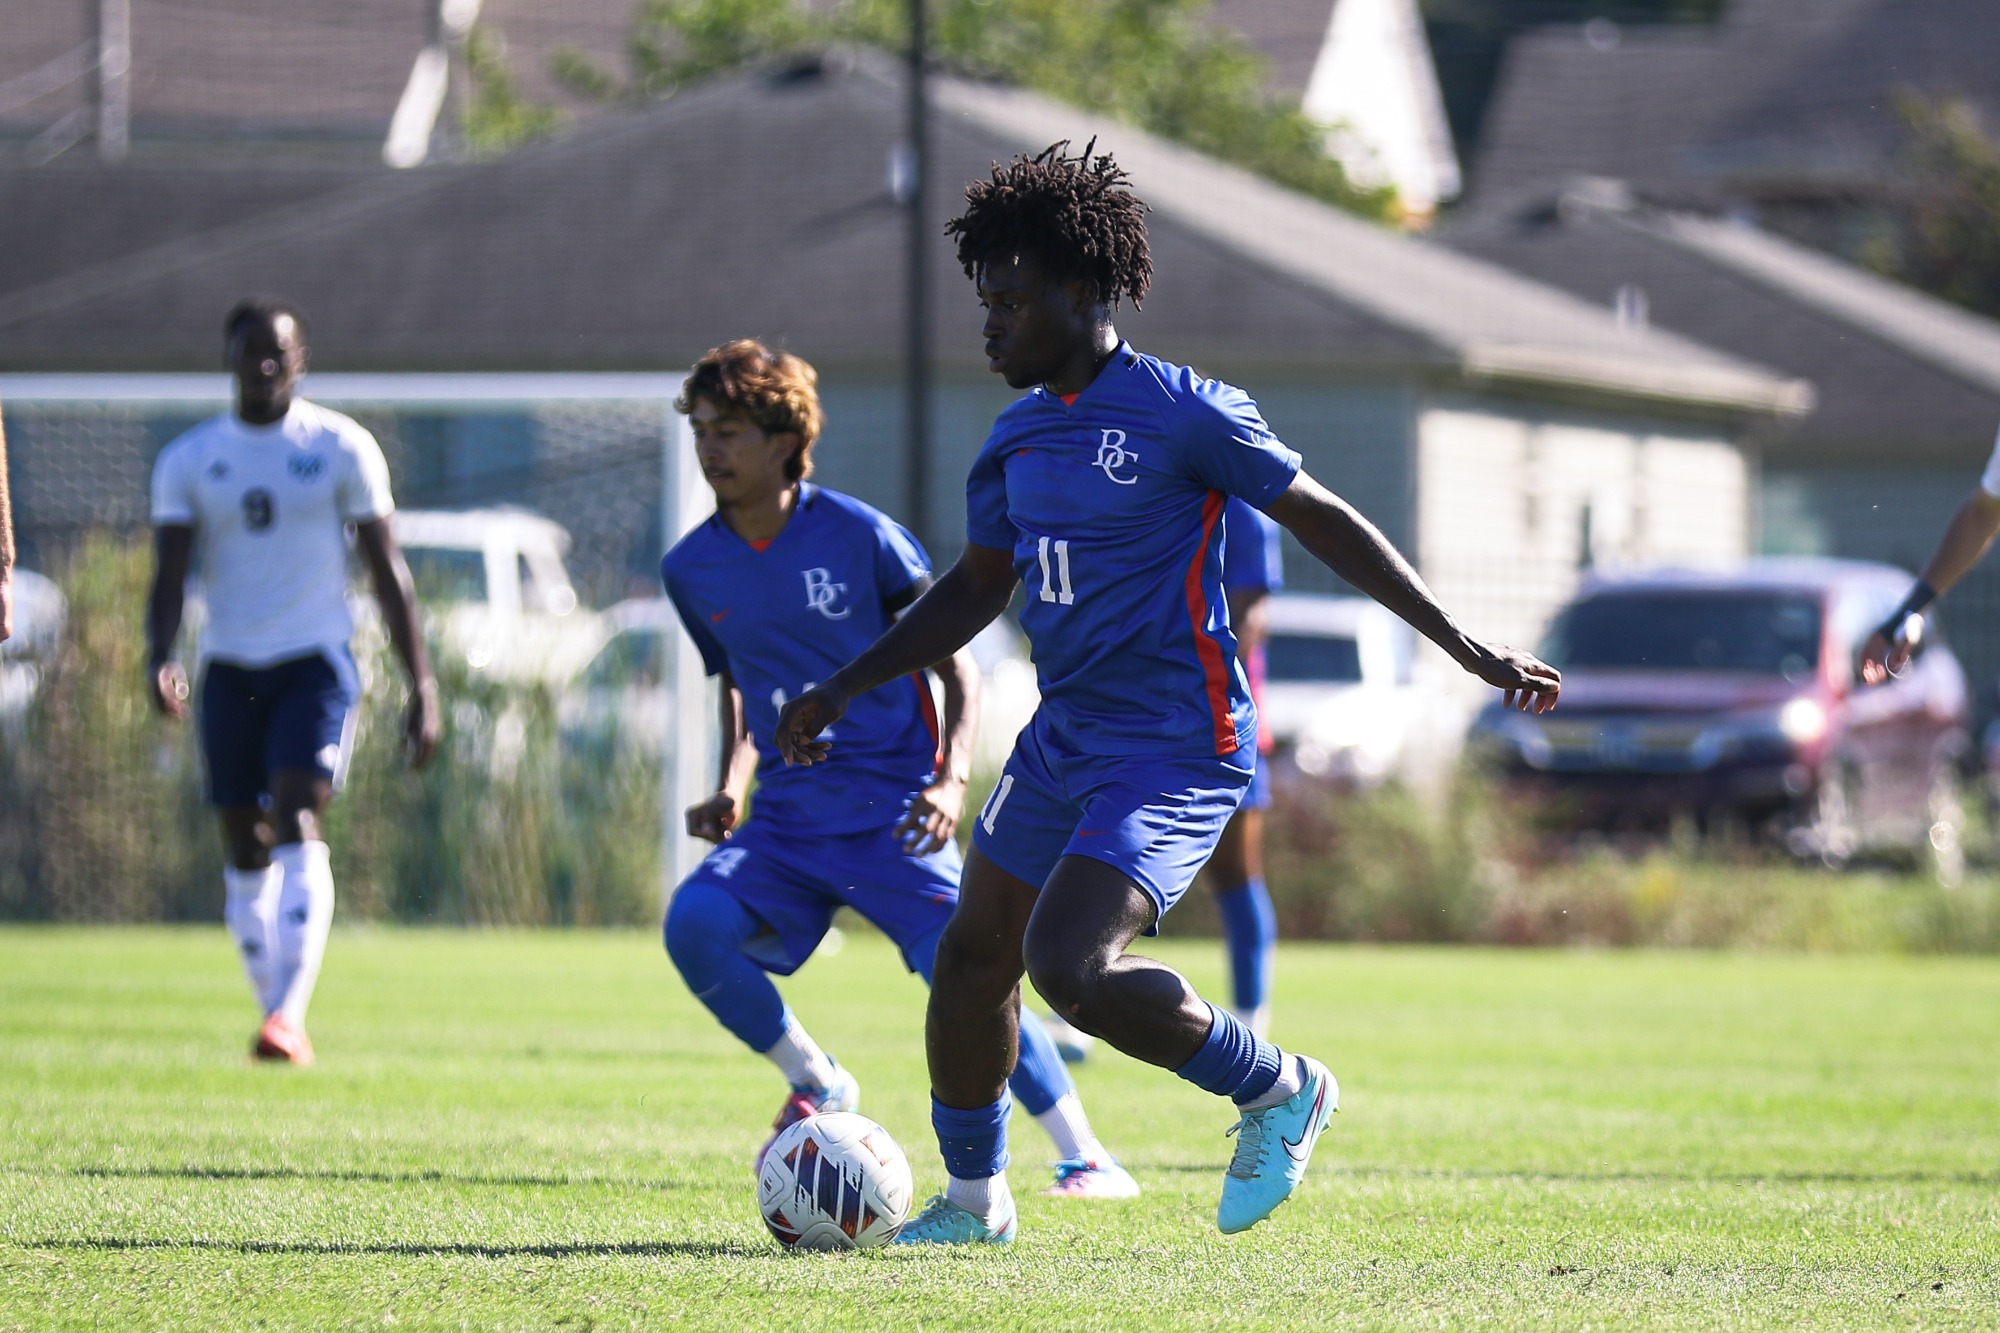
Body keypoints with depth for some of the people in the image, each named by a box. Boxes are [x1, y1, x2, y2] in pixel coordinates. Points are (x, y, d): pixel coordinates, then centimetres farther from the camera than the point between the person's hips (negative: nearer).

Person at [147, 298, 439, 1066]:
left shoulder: (341, 448, 3)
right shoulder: (189, 461, 6)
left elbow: (386, 571, 5)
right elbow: (169, 575, 1)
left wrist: (421, 685, 0)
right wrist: (160, 659, -19)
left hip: (316, 663, -3)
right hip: (230, 669, 3)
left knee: (297, 823, -20)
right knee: (246, 853, 4)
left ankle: (289, 1016, -29)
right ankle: (274, 1012, 16)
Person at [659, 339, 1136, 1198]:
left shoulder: (858, 537, -8)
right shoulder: (693, 569, 5)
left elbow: (955, 664, -2)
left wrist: (952, 779, -16)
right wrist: (731, 788, 5)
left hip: (888, 812, -4)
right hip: (787, 821, 4)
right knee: (694, 923, -23)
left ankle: (1087, 1159, -5)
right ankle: (814, 1085, -1)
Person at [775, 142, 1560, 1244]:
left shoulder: (1182, 413, -14)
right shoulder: (1017, 436, 9)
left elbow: (1323, 522, -8)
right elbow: (975, 586, 22)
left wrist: (1463, 646, -8)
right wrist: (845, 689, 17)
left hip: (1175, 752, -8)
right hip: (1062, 738, 8)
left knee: (1071, 967, -23)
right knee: (972, 958, 12)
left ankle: (1278, 1091, -2)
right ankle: (972, 1198, 30)